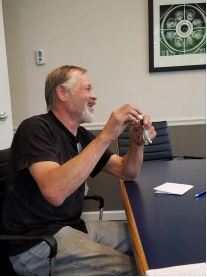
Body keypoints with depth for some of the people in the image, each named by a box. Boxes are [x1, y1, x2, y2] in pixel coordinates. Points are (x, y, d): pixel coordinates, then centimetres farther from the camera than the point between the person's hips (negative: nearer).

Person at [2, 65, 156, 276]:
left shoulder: (82, 135, 8)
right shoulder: (35, 129, -16)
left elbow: (127, 172, 11)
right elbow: (55, 193, -33)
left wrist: (137, 142, -10)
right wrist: (106, 136, -31)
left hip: (73, 226, 8)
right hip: (36, 240, -8)